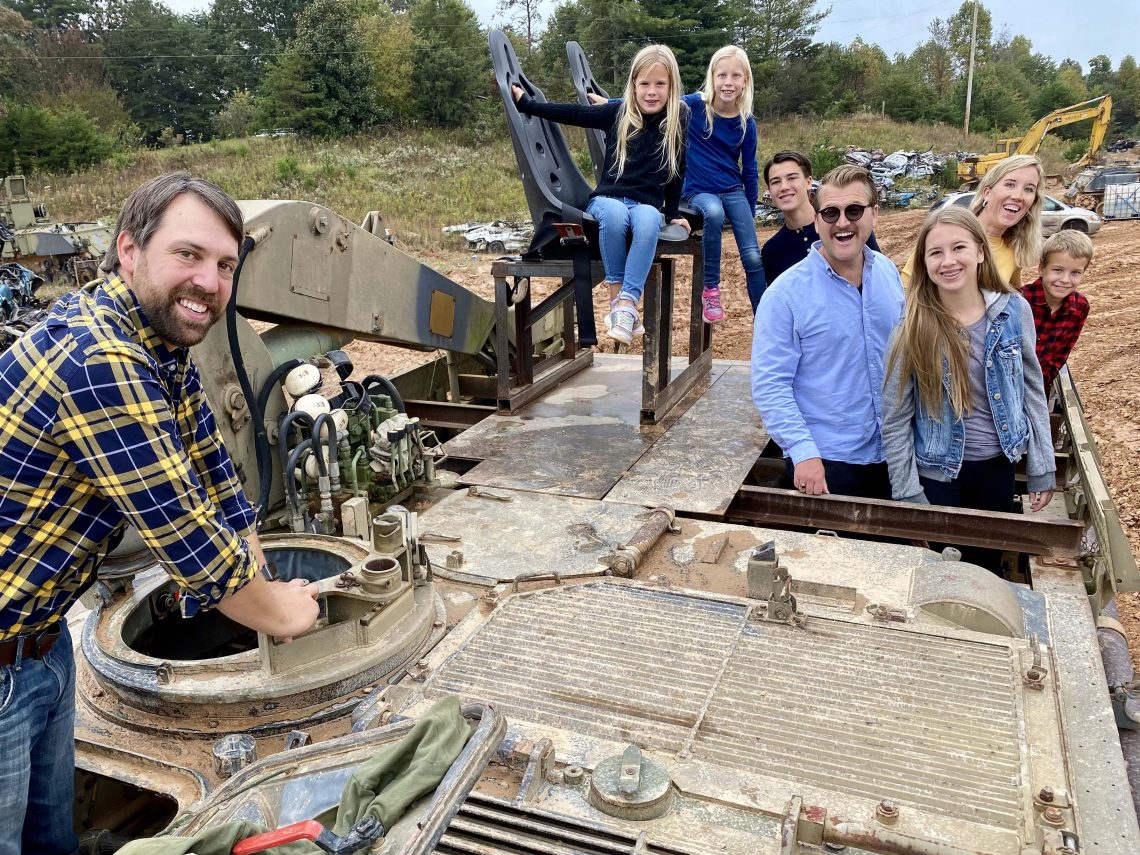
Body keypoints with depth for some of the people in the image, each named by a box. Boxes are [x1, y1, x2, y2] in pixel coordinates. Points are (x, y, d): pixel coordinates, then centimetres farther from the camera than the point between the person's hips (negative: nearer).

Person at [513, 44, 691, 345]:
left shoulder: (676, 121, 6)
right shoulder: (618, 112, 3)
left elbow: (677, 172, 14)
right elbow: (572, 114, 5)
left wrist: (674, 214, 13)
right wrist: (525, 103, 3)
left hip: (648, 204, 1)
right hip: (609, 199, 0)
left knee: (648, 222, -37)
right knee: (614, 215, -38)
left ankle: (627, 305, -40)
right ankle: (616, 297, -27)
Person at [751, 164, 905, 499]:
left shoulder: (889, 273, 2)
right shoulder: (786, 294, -15)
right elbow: (769, 385, -17)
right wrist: (804, 453, -24)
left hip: (889, 458, 6)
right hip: (822, 465, -5)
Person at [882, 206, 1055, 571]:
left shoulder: (1014, 309, -8)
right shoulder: (913, 326, -15)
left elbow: (1033, 390, 3)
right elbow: (894, 420, -10)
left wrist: (1042, 469, 4)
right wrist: (907, 495, -10)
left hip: (997, 465, 3)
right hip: (935, 472, -2)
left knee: (987, 568, 19)